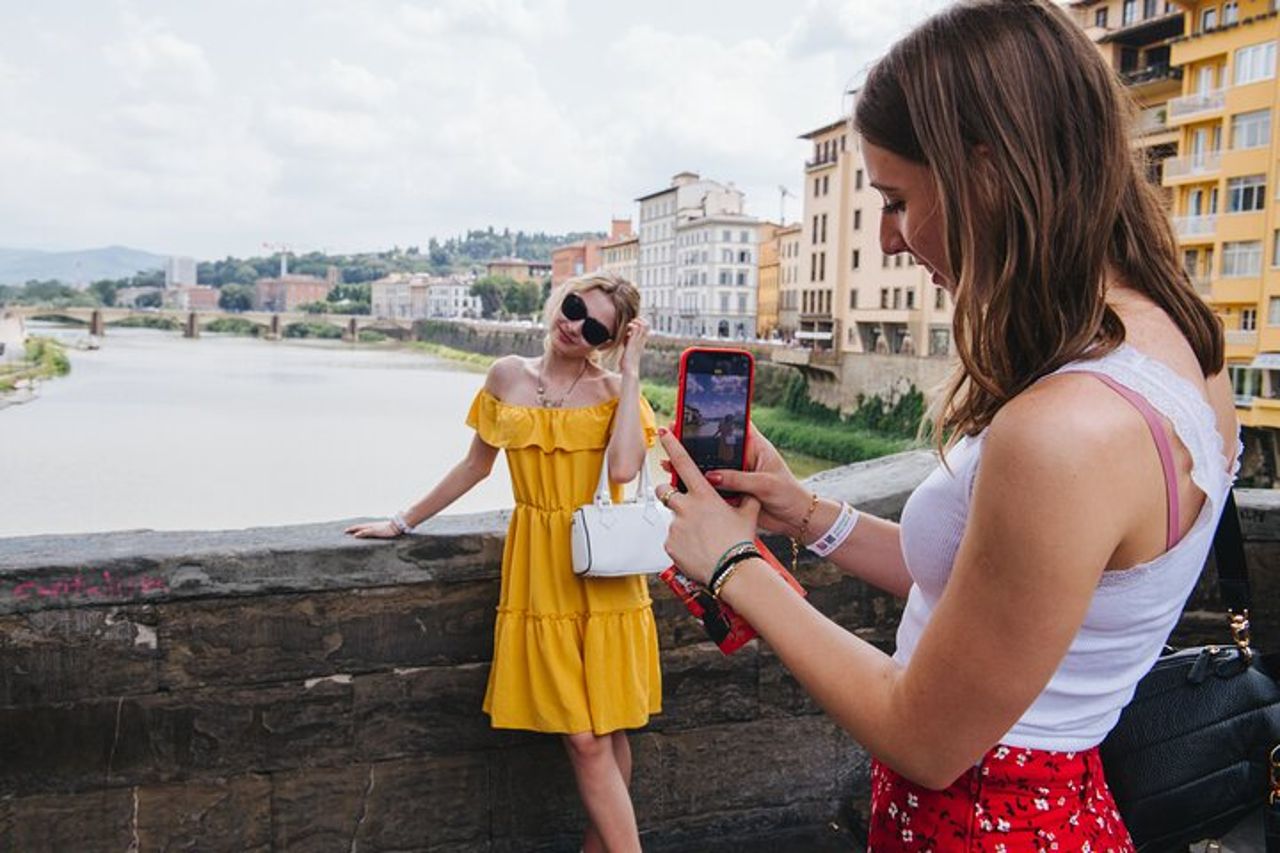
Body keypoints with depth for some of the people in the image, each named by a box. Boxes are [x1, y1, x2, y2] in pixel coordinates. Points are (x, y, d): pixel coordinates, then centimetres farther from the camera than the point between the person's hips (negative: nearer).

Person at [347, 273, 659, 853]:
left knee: (606, 730, 6)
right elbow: (476, 464, 17)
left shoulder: (614, 389, 0)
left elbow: (623, 468, -20)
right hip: (539, 570, 1)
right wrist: (405, 522, 22)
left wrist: (630, 371, -12)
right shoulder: (508, 376, 6)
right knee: (583, 739, -3)